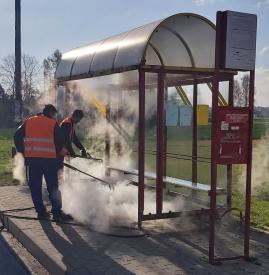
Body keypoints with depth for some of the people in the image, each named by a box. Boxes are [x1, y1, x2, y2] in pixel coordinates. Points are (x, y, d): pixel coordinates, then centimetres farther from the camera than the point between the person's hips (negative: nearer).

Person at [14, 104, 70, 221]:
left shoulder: (28, 121, 12)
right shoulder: (53, 123, 3)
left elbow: (17, 137, 8)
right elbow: (60, 141, 0)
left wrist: (23, 152, 13)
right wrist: (55, 153, 14)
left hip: (31, 158, 3)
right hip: (48, 159, -2)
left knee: (35, 187, 10)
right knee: (53, 187, 5)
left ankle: (41, 212, 11)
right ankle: (57, 212, 5)